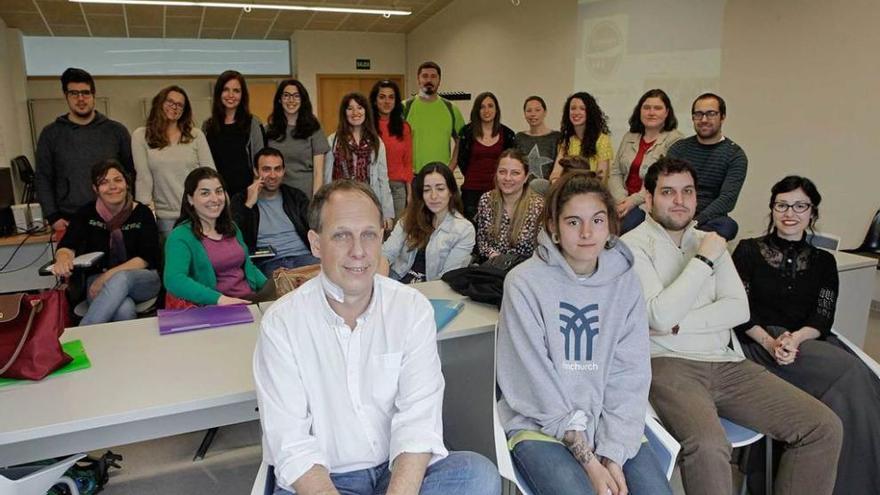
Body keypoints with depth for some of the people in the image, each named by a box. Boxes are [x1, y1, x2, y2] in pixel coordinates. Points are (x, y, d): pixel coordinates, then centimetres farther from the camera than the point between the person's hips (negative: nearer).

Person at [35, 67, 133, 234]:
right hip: (70, 222, 0)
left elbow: (131, 173, 6)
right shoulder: (51, 133, 6)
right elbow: (42, 179, 6)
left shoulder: (116, 131, 5)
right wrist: (53, 217, -3)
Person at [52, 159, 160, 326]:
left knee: (121, 278, -38)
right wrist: (63, 258, -33)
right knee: (124, 311, -37)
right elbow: (67, 246, -7)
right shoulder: (87, 214, 5)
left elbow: (146, 257, -7)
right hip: (98, 281, 0)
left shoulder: (142, 213, 0)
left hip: (142, 280, 0)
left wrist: (110, 275, -19)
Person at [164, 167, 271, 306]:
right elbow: (174, 280, -20)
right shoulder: (180, 236, -4)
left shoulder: (231, 227, 19)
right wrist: (219, 299, -31)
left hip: (252, 298, 7)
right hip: (214, 309, -7)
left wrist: (271, 287, 9)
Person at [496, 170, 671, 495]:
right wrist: (588, 460, -15)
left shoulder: (625, 281, 0)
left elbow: (630, 374, -2)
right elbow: (534, 381, -12)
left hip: (611, 423, 3)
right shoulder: (524, 282, -11)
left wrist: (613, 453, -13)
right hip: (539, 425, -3)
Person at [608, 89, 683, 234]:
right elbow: (615, 173, 13)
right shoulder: (629, 137, 18)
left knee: (627, 225, -32)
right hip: (624, 199, 4)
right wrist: (621, 200, -6)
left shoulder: (674, 139, 0)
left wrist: (634, 200, -17)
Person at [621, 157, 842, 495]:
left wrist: (679, 323, -9)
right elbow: (660, 316, -16)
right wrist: (705, 260, -10)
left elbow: (739, 308, 5)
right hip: (669, 364, -6)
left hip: (727, 362, 7)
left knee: (825, 428, -5)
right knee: (707, 446, -34)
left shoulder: (709, 241, 17)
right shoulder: (633, 246, -3)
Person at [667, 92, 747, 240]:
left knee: (727, 225, -36)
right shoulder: (678, 148, 14)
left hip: (709, 218, -1)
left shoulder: (735, 155, 4)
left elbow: (728, 198, -9)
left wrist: (696, 221, -26)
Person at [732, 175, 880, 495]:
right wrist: (770, 342, -18)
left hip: (810, 343, 3)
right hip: (757, 343, -3)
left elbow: (823, 319, 5)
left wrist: (795, 338, -17)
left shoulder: (823, 261, 18)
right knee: (851, 375, -29)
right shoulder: (748, 250, 9)